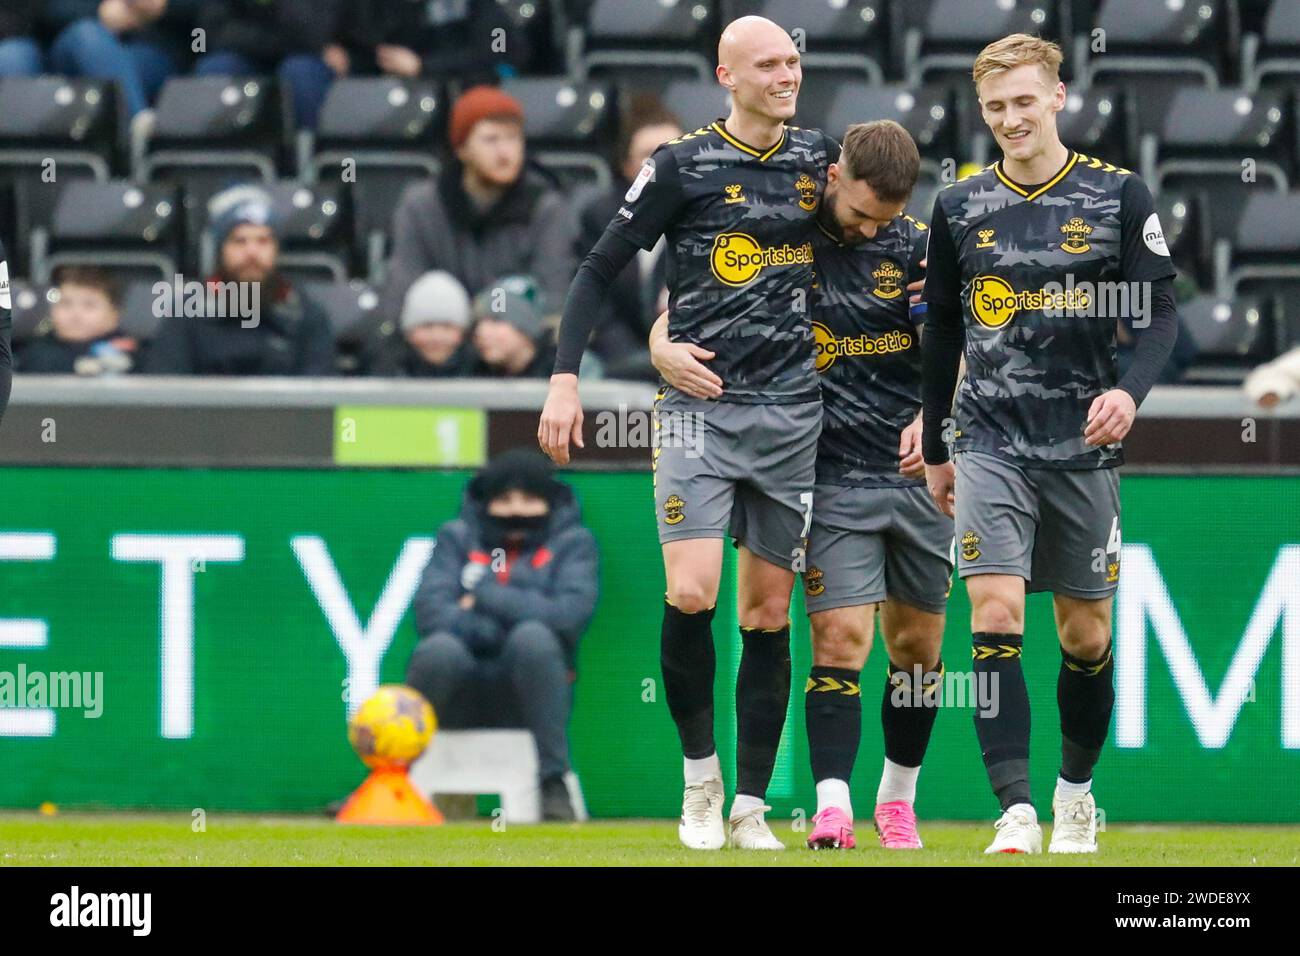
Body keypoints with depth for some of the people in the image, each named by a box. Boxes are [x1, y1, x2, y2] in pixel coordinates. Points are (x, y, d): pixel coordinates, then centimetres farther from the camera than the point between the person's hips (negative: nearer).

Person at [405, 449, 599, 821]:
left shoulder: (573, 542, 7)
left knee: (533, 637, -33)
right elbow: (430, 612, -3)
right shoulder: (458, 536, 12)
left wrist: (484, 598, -6)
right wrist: (498, 631, -13)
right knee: (439, 649, -32)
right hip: (463, 699, 1)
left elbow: (569, 615, -12)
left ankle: (554, 783, -28)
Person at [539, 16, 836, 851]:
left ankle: (752, 805, 8)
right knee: (690, 595, -16)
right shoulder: (684, 165, -4)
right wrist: (566, 378, -8)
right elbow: (603, 267, 0)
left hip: (792, 408, 3)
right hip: (700, 406, -3)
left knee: (770, 610, 4)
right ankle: (700, 773, 4)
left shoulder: (820, 158, 8)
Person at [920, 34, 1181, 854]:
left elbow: (1161, 316, -3)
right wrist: (934, 448, 18)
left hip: (1085, 448, 0)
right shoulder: (961, 208, 5)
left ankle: (1077, 788, 31)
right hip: (991, 442, 0)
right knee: (995, 616, -16)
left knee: (1086, 633, 9)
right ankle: (1016, 812, -20)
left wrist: (1131, 390, -22)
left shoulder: (1119, 197, -2)